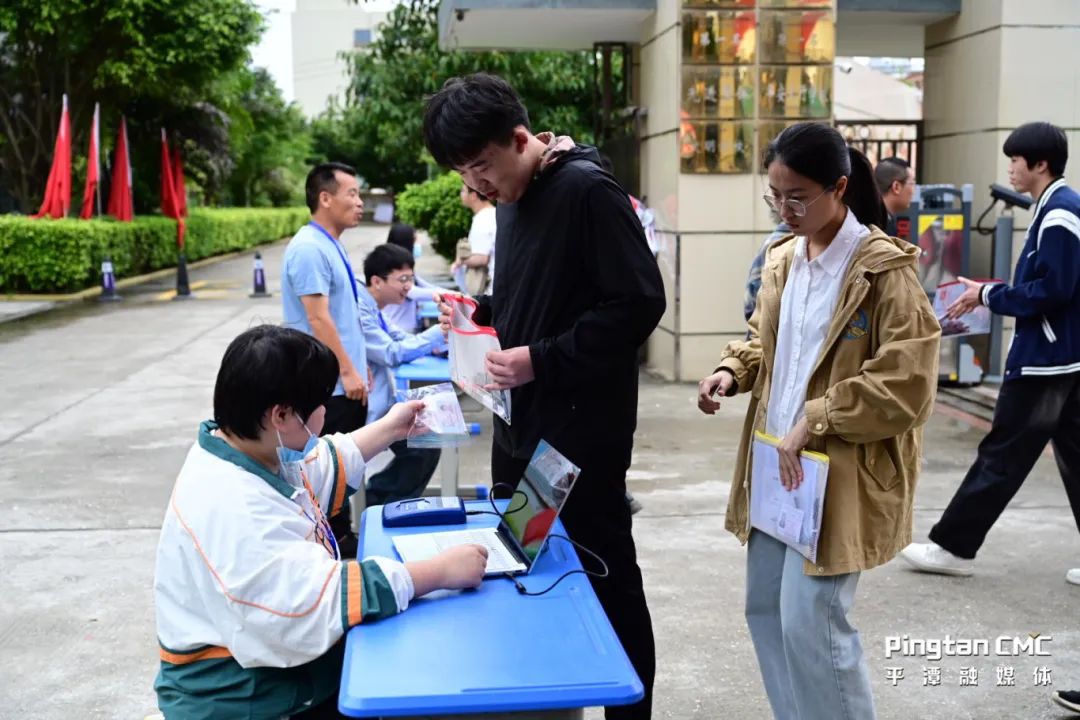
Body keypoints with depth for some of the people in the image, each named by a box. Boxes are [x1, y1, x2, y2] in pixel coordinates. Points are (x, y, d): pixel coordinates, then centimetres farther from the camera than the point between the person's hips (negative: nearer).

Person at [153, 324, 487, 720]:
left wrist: (388, 429, 25)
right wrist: (443, 571, -27)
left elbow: (318, 473, 22)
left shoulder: (250, 451, 0)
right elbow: (323, 599, -33)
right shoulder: (231, 509, -31)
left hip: (287, 658, 9)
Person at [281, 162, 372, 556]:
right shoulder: (310, 249, -18)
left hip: (347, 380, 10)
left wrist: (359, 366, 20)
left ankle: (341, 535, 28)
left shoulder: (333, 245, 13)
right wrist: (348, 372, -20)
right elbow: (318, 319, -22)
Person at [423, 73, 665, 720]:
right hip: (520, 421, 9)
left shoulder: (588, 191, -17)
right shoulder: (512, 199, 11)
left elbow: (639, 302, -22)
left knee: (605, 573, 5)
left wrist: (541, 360, -22)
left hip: (580, 429, -9)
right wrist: (479, 312, 3)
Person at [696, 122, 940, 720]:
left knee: (811, 620, -7)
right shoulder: (782, 259, 9)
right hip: (778, 462, 8)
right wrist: (732, 370, 1)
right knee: (765, 608, 15)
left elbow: (907, 383, -19)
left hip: (841, 472, -8)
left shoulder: (884, 269, -14)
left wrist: (816, 421, -21)